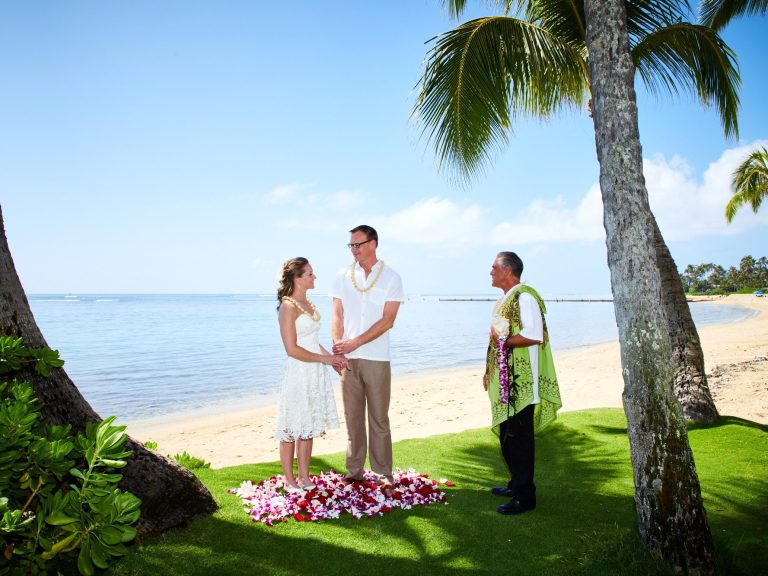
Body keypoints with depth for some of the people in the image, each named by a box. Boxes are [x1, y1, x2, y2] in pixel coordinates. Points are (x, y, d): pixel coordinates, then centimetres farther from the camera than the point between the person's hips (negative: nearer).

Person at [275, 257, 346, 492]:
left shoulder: (308, 303, 11)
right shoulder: (288, 307, -15)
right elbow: (292, 349, -19)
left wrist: (331, 356, 5)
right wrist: (323, 358, -12)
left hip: (315, 375, 8)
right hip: (298, 375, -8)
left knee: (308, 427, 15)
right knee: (292, 428, 4)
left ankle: (304, 476, 26)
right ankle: (289, 480, 17)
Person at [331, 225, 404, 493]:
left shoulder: (391, 278, 0)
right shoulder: (342, 276, 7)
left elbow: (387, 321, -8)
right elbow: (337, 316, 5)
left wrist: (355, 342, -15)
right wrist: (337, 347, -10)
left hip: (376, 359, -2)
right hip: (347, 358, 2)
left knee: (379, 418, 4)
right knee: (352, 417, 8)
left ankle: (383, 474, 15)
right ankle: (354, 470, 20)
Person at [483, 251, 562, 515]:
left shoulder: (524, 296, -15)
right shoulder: (504, 300, 17)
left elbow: (534, 335, -26)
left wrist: (504, 341, -15)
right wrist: (489, 370, 20)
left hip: (521, 381, -10)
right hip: (504, 380, 10)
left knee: (518, 437, -5)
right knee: (506, 435, 17)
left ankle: (524, 496, 5)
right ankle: (516, 484, 30)